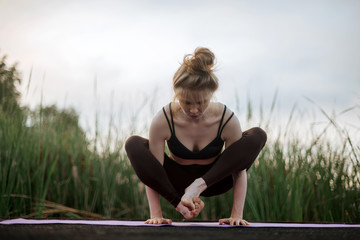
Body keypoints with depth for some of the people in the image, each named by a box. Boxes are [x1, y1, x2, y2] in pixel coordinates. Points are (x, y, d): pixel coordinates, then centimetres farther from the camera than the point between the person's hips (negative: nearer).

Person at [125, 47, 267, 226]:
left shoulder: (226, 120, -23)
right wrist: (155, 214, -26)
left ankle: (200, 185, -26)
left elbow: (239, 169, -19)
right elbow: (152, 171, -21)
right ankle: (178, 201, -29)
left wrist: (237, 215, -25)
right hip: (176, 181, 0)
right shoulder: (163, 121, -24)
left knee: (258, 135, -23)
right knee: (133, 144, -26)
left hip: (214, 179, 1)